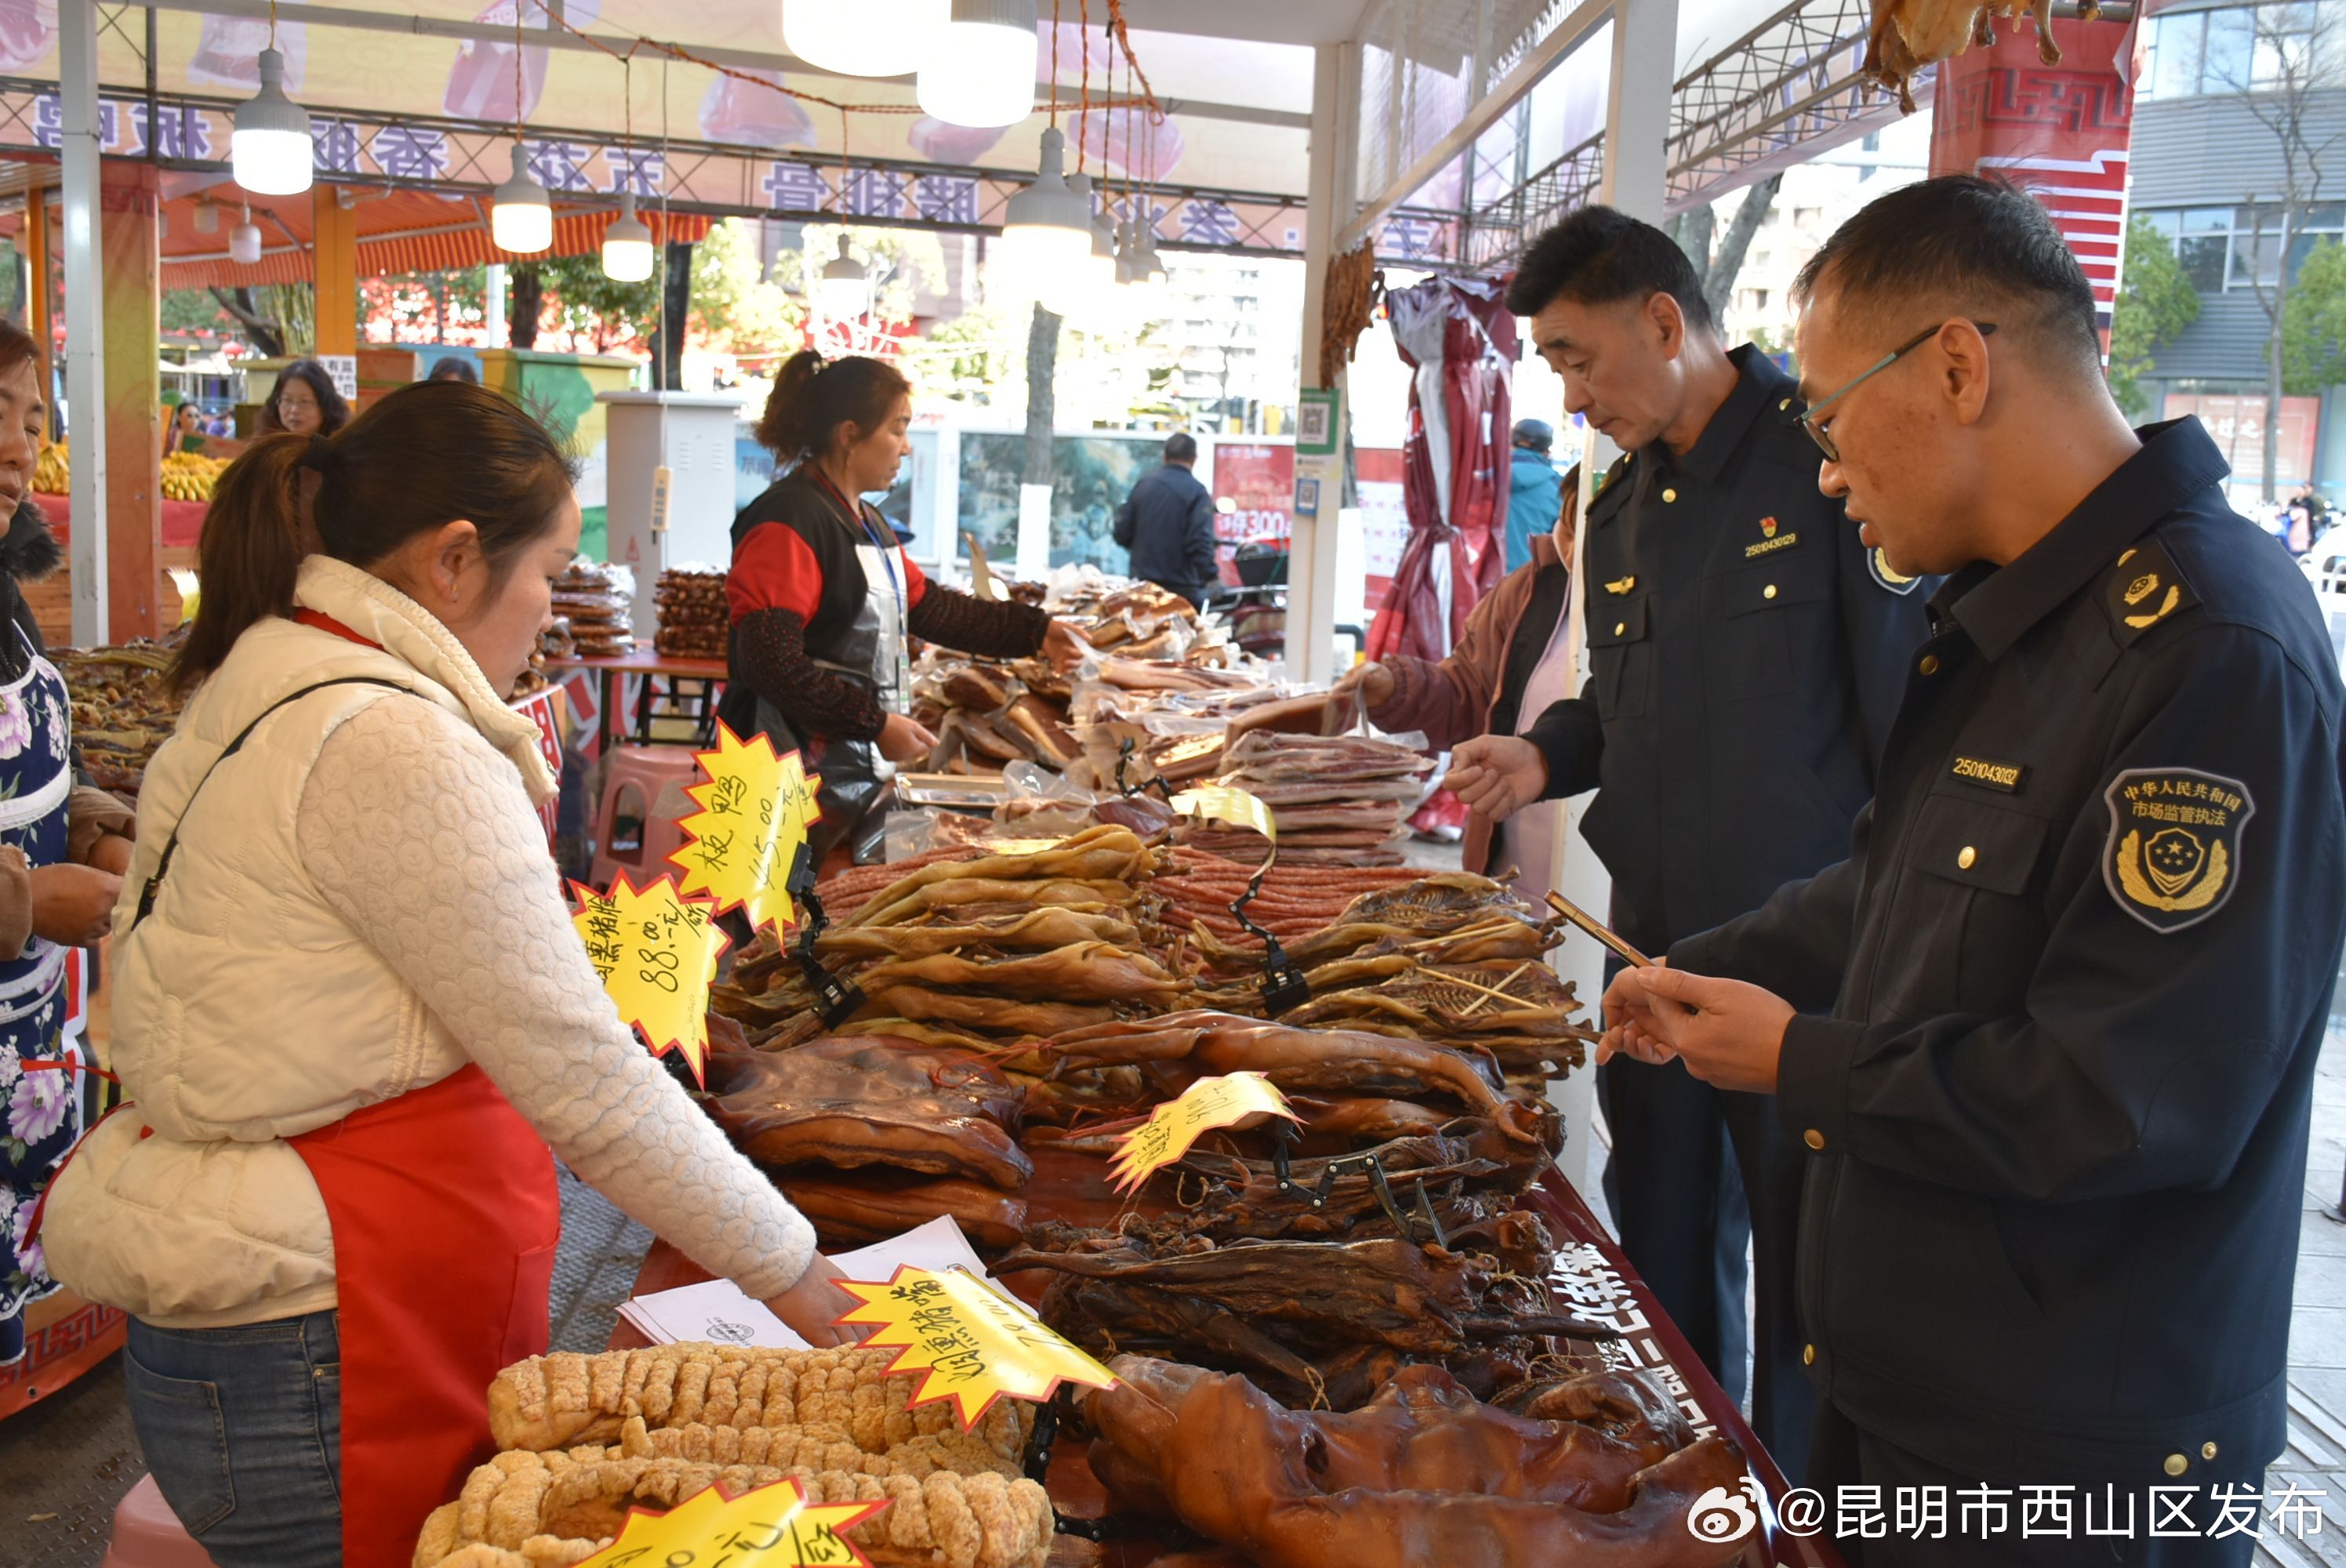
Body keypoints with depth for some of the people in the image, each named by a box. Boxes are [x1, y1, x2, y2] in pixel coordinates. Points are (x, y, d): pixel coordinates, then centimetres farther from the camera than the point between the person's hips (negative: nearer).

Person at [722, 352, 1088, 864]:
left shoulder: (866, 521, 17)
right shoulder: (788, 521, -15)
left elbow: (927, 605, 22)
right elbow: (771, 662, -22)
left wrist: (1033, 630, 15)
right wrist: (874, 724, -22)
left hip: (861, 773, 10)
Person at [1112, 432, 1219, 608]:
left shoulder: (1143, 485, 6)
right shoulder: (1196, 492, -10)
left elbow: (1121, 534, 6)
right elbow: (1200, 541, -19)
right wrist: (1212, 577, -15)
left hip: (1143, 582, 6)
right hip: (1181, 586, -5)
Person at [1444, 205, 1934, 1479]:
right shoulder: (1623, 505, 12)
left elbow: (1917, 718, -15)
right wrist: (1547, 755, 3)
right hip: (1656, 949, 7)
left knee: (1807, 1293, 5)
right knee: (1663, 1264, 19)